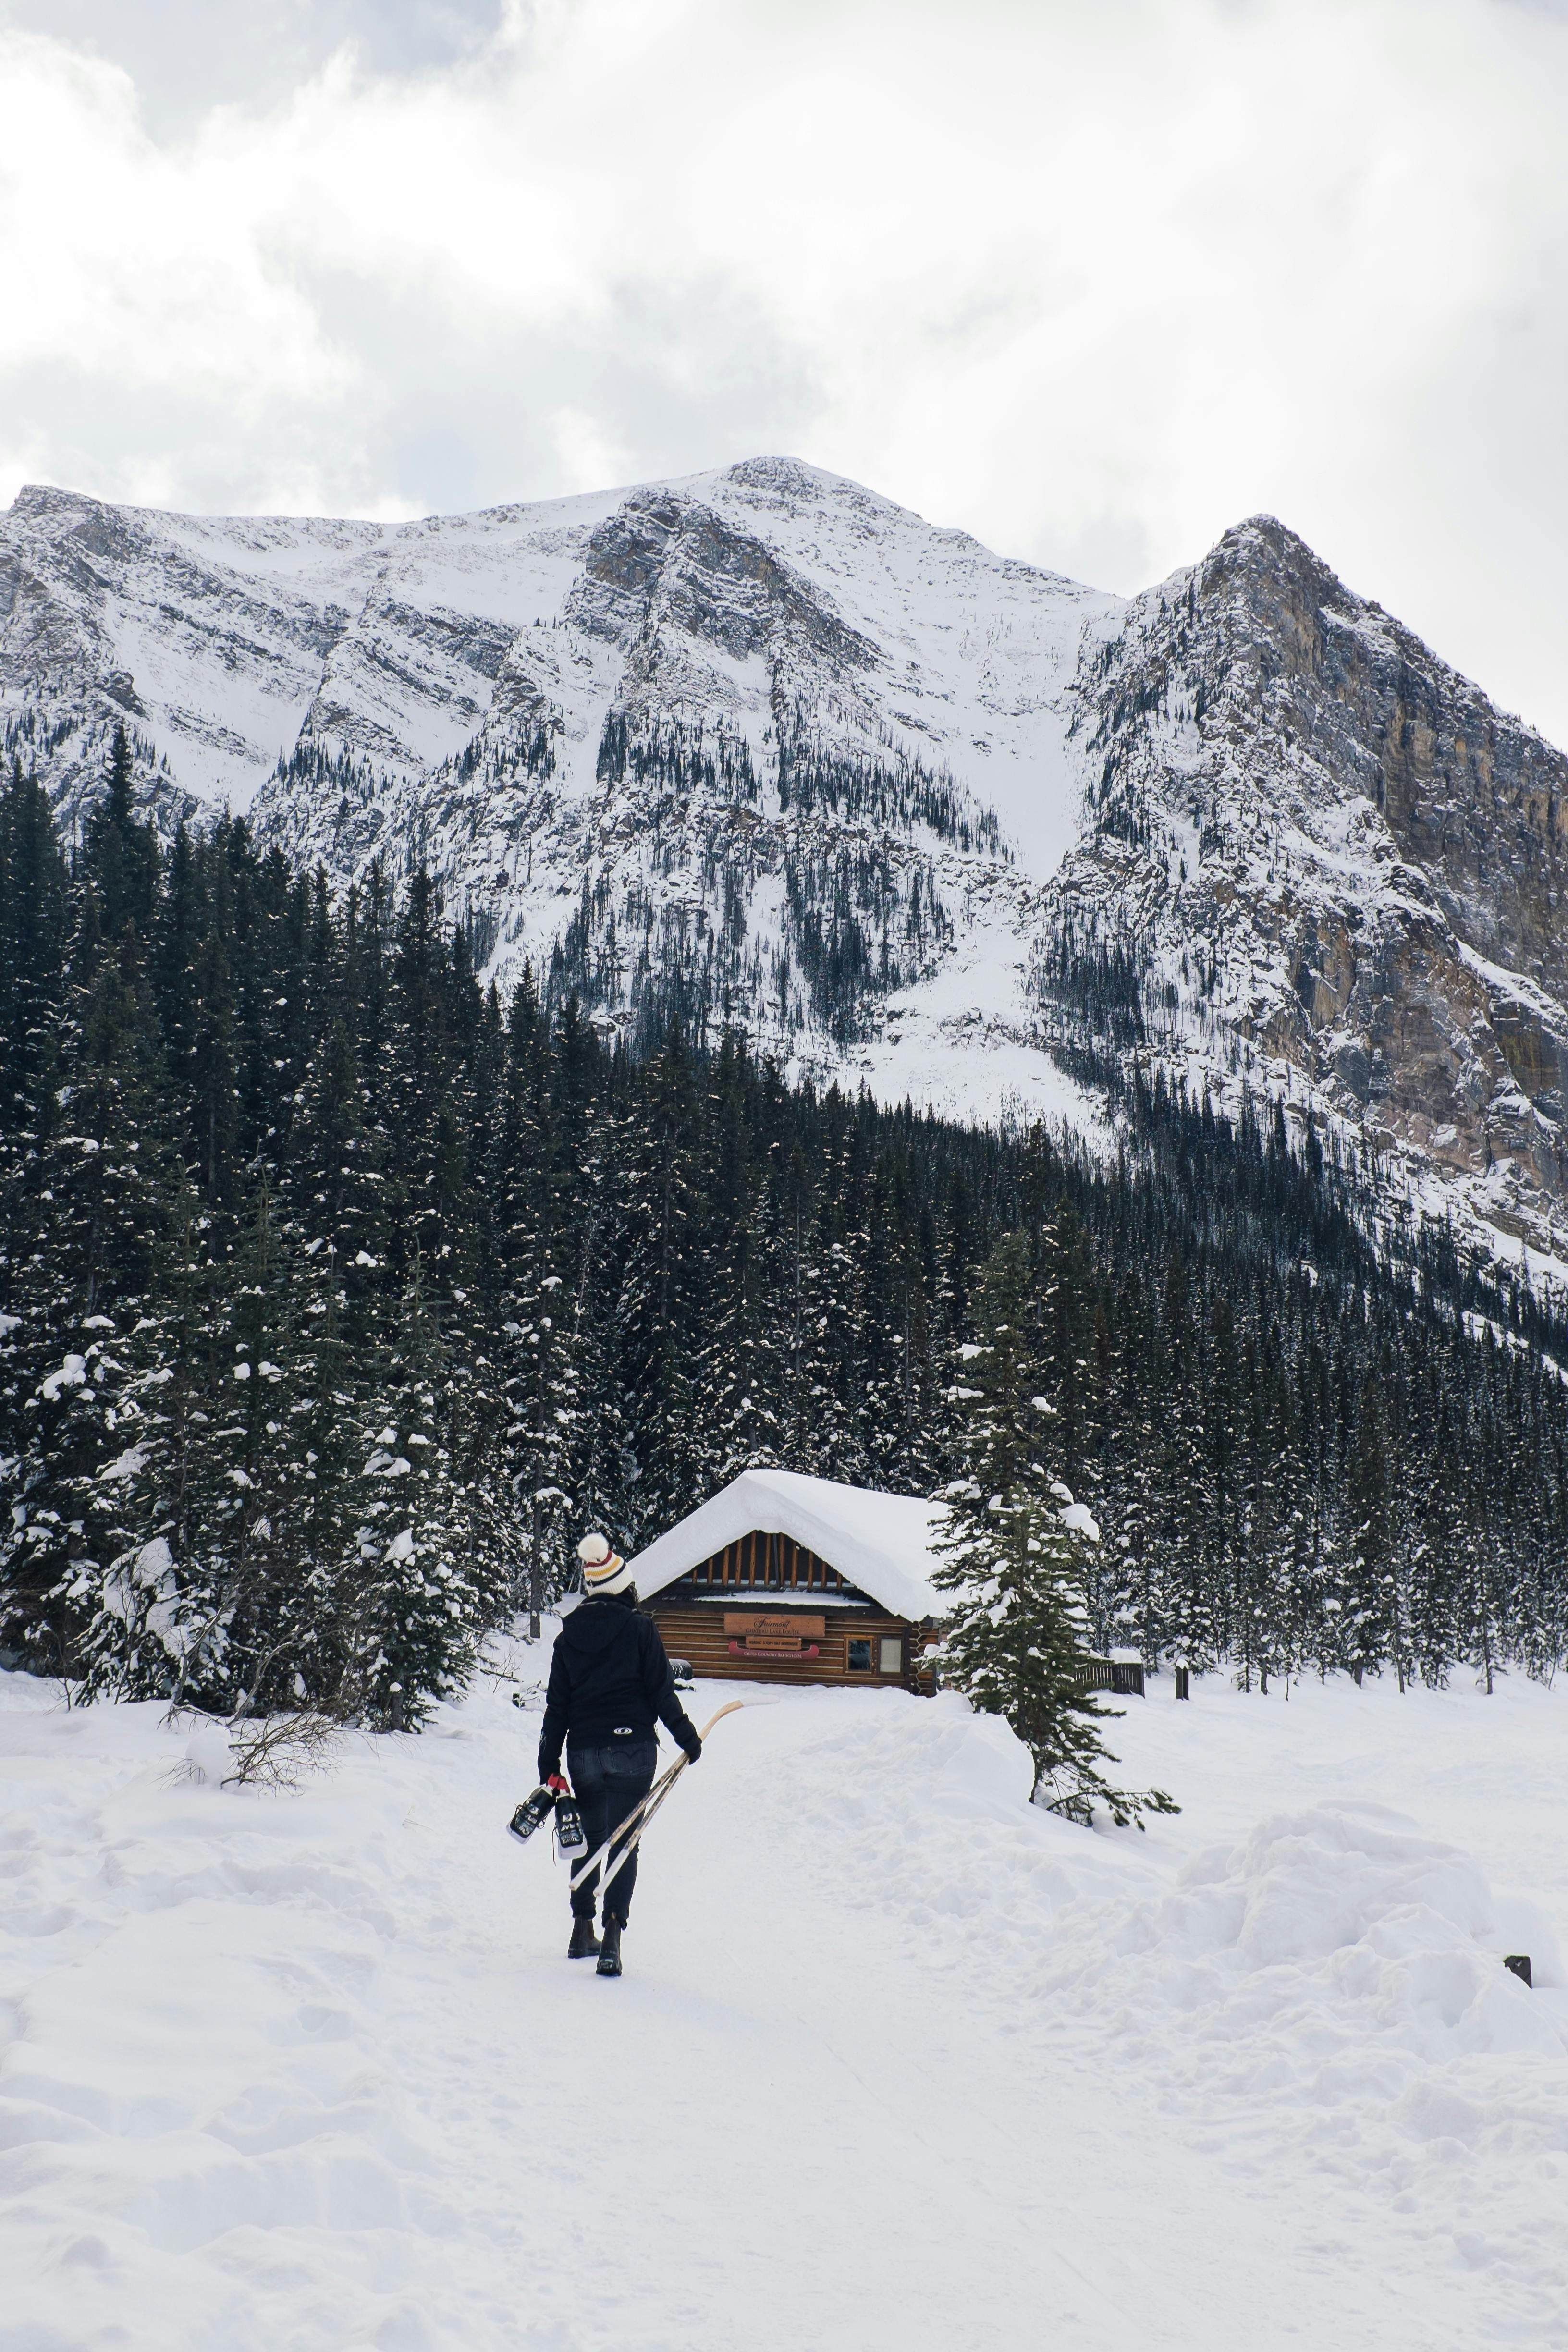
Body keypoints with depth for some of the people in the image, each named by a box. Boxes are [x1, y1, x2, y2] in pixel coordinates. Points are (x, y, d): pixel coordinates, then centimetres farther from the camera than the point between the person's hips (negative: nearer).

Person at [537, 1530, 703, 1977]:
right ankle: (612, 1937, -8)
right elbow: (661, 1692, -6)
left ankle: (582, 1931, 23)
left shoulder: (569, 1635, 5)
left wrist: (550, 1767, 11)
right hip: (632, 1748, -3)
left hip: (584, 1752, 3)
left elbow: (556, 1705, 7)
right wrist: (687, 1737, 6)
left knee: (589, 1838, 18)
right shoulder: (640, 1629, -5)